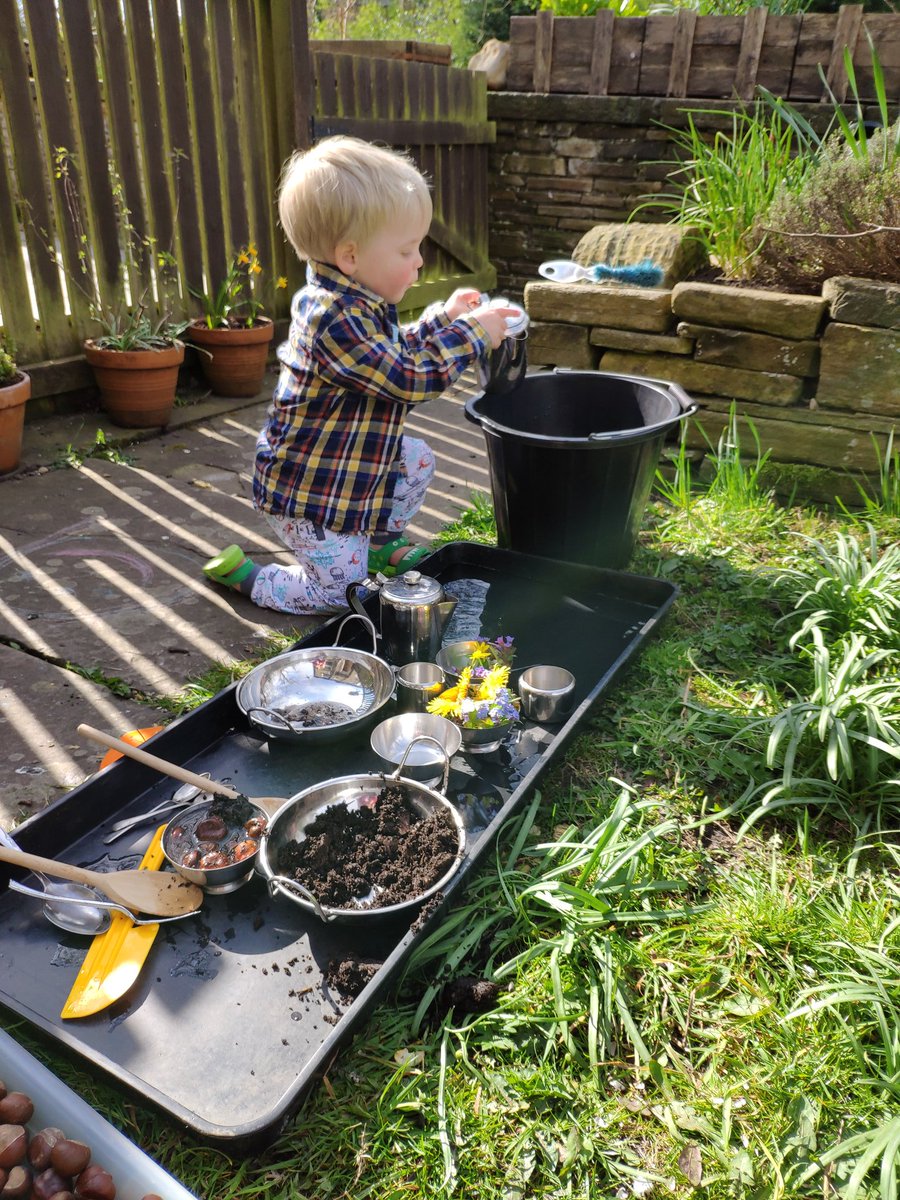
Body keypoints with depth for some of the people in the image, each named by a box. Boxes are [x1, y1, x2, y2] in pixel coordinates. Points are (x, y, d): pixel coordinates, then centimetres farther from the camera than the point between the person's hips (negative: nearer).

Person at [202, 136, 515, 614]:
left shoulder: (358, 305, 4)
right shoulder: (335, 319, -30)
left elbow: (397, 355, 21)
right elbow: (409, 378, -30)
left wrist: (444, 317, 11)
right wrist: (470, 333, -20)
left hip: (347, 464, 10)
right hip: (307, 491, -10)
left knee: (418, 461, 17)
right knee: (339, 591, 0)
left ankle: (380, 543, 30)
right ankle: (243, 574, 14)